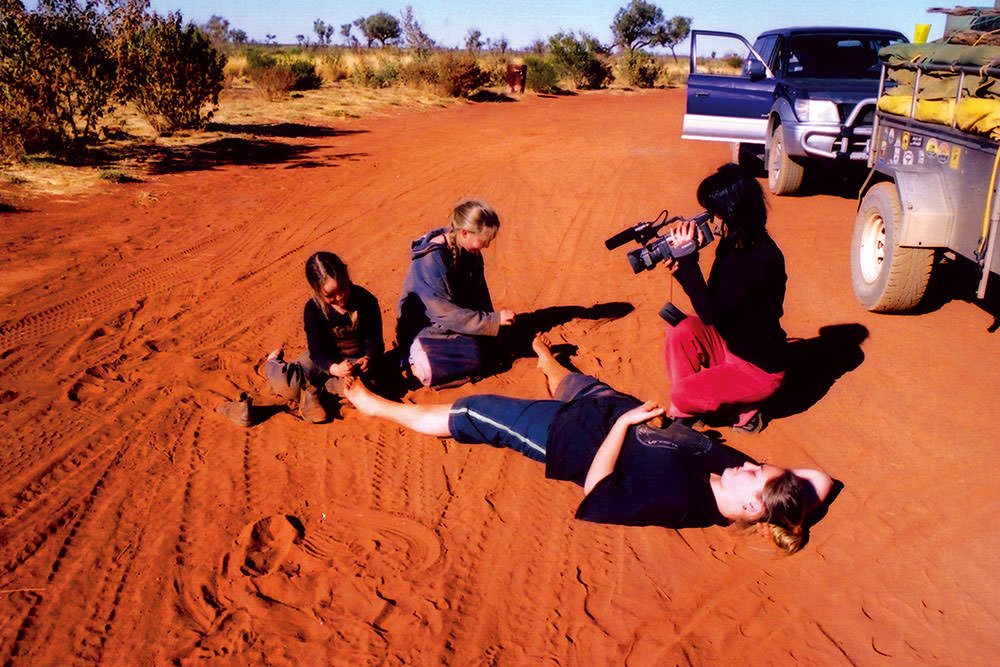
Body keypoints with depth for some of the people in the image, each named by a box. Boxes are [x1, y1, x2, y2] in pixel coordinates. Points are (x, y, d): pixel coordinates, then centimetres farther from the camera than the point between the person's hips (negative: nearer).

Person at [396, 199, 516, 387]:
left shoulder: (470, 252, -4)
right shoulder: (431, 261, -27)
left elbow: (480, 294, 5)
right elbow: (446, 314, -26)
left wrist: (491, 322, -6)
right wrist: (493, 321, -25)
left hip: (459, 319, 8)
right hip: (428, 328, -8)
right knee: (475, 358, -29)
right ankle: (419, 358, -5)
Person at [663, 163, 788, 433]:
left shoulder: (761, 260, -30)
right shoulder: (732, 243, -4)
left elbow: (710, 313, -30)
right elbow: (714, 302, 2)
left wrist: (687, 259, -32)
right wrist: (681, 268, -15)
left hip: (759, 369, -8)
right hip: (729, 344, 8)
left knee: (682, 394, -20)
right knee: (682, 329, -14)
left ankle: (744, 410, 5)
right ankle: (685, 409, -1)